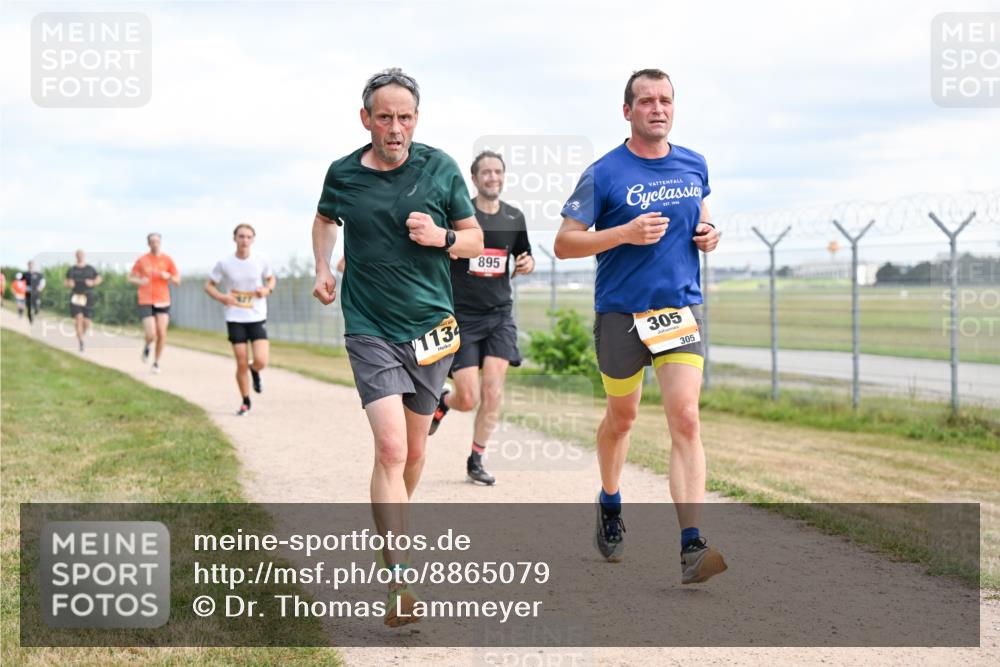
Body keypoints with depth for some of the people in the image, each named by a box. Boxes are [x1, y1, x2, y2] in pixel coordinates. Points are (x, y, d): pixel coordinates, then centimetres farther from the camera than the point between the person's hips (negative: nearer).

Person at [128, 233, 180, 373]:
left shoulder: (167, 260, 3)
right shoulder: (142, 260, 1)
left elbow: (178, 280, 7)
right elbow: (130, 277, 9)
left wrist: (168, 277, -15)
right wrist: (139, 281, -13)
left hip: (163, 301, 2)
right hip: (146, 302, -2)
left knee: (161, 333, -5)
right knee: (151, 335, -12)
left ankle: (156, 362, 15)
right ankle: (146, 347, 24)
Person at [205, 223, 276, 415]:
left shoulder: (261, 261, -2)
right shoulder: (224, 263, -5)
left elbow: (272, 278, 16)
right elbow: (209, 285, 5)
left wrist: (267, 289, -7)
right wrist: (221, 297, -14)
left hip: (257, 318, 1)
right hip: (235, 319, 0)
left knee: (261, 361, -13)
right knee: (242, 364, -1)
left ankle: (255, 372, 25)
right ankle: (245, 402, 18)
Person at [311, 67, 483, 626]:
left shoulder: (440, 169, -3)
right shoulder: (343, 175, -1)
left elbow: (475, 237, 6)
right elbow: (325, 219, 22)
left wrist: (442, 237, -14)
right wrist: (323, 269, 9)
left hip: (432, 326, 2)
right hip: (371, 330, -2)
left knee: (415, 448, 13)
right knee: (391, 448, -16)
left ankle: (394, 527, 43)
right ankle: (399, 582, -16)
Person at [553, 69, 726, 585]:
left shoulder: (694, 166, 7)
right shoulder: (604, 174, -7)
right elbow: (563, 244, -8)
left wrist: (707, 234, 2)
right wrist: (626, 233, -21)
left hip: (681, 307, 2)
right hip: (620, 313, -2)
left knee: (685, 418, -13)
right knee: (622, 415, 15)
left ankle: (691, 548, -18)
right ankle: (609, 503, 44)